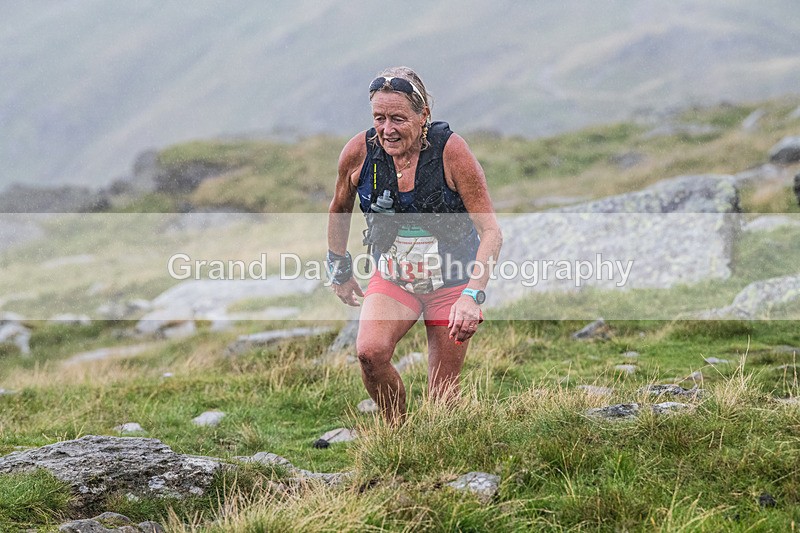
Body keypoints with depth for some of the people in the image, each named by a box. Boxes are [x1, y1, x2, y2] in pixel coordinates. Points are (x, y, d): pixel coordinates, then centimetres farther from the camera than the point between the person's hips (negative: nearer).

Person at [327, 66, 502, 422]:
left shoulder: (450, 150, -21)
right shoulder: (359, 152, -13)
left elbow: (490, 231, -20)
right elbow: (340, 209, 9)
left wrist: (472, 295, -31)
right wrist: (339, 270, 16)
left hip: (452, 280, -2)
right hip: (393, 279, 2)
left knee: (442, 396, 0)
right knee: (370, 353, -26)